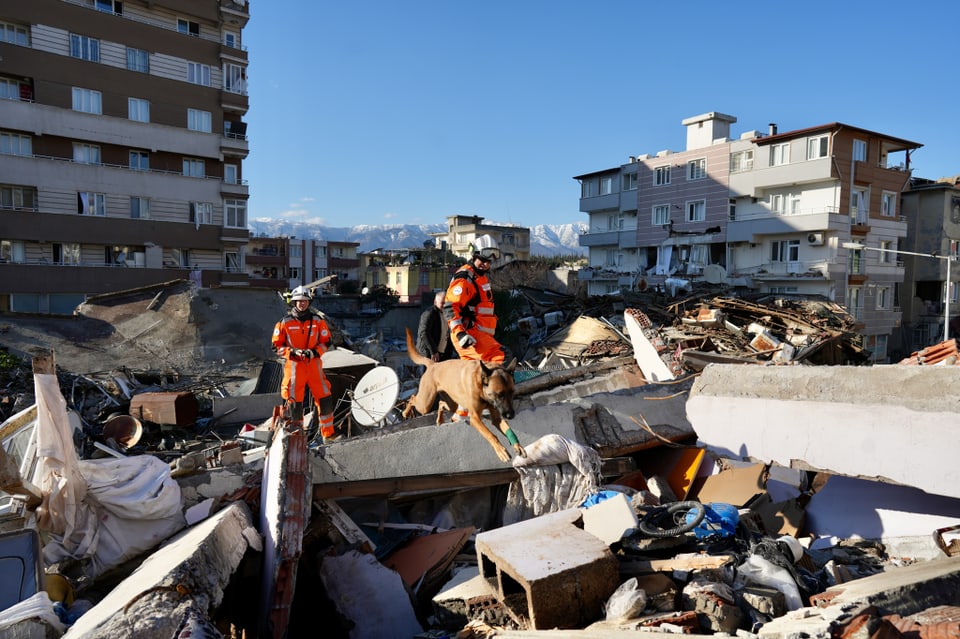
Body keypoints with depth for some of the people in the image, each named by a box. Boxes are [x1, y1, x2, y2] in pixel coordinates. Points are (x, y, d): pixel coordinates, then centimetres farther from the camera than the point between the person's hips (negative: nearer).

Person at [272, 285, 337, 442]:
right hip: (294, 366, -2)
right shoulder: (285, 322, -1)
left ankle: (328, 433, 15)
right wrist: (293, 352, -15)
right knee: (295, 402, 1)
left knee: (325, 399, 1)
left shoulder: (318, 320, 4)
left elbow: (325, 342, 8)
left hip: (314, 364, 2)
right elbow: (277, 345, 0)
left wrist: (314, 352, -10)